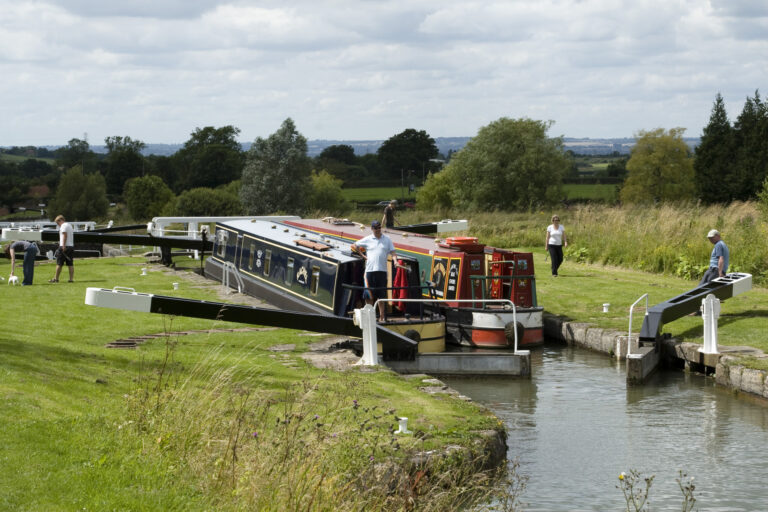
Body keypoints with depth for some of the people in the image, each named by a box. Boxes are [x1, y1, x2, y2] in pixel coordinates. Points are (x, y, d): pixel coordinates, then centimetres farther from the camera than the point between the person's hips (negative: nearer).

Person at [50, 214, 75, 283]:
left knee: (59, 264, -2)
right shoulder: (70, 225, 20)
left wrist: (63, 245, -22)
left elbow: (65, 235, -17)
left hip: (64, 247, -8)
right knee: (70, 264, 6)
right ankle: (71, 279, 2)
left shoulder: (64, 225, -7)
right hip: (71, 246, 8)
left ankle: (56, 278, 2)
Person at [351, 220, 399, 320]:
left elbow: (392, 252, 5)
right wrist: (362, 255, 6)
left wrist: (395, 261, -14)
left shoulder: (387, 239, 10)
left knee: (382, 296, 5)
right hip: (370, 270, -1)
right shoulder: (367, 240, 7)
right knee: (369, 295, -2)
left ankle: (382, 317, 11)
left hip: (382, 270, 1)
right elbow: (354, 246, 13)